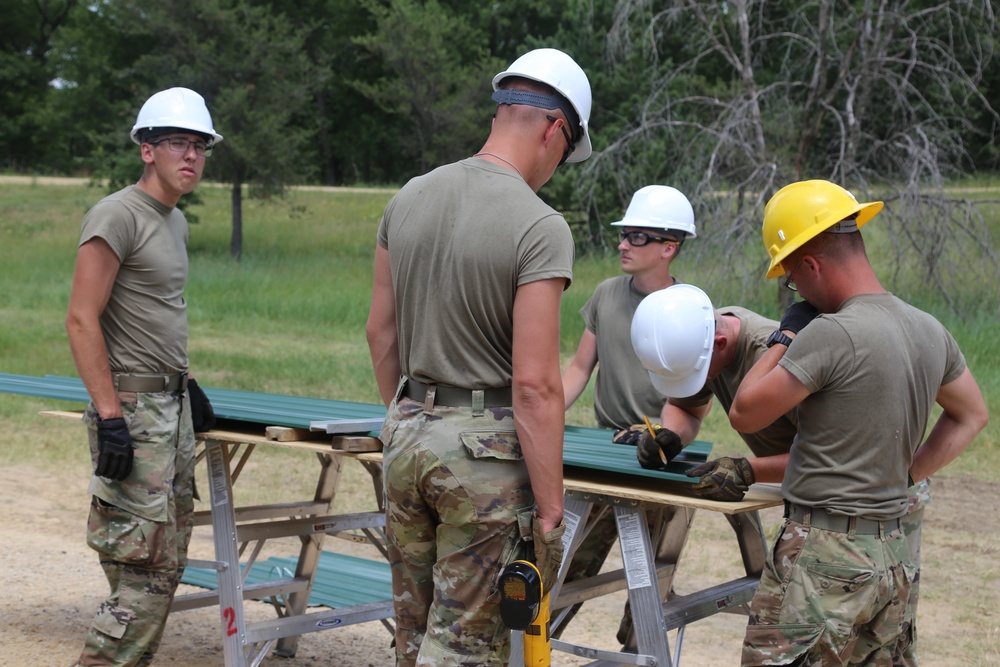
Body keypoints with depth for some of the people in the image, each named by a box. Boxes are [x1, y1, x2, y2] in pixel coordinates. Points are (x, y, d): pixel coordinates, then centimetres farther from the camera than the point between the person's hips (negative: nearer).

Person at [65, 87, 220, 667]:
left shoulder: (176, 222, 16)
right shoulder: (118, 216, -12)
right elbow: (82, 320, -17)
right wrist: (110, 417, -21)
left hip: (174, 404, 9)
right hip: (132, 408, -9)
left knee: (167, 560, 10)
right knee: (146, 565, -11)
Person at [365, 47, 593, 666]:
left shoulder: (408, 198, 4)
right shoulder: (541, 228, -16)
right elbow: (535, 386, -19)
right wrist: (550, 510, -13)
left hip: (406, 435, 7)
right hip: (487, 451, -6)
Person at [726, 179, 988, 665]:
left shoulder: (831, 334, -19)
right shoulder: (930, 331, 6)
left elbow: (744, 414, -10)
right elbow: (971, 415, 23)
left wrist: (781, 341, 2)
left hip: (823, 557, -8)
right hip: (892, 556, 8)